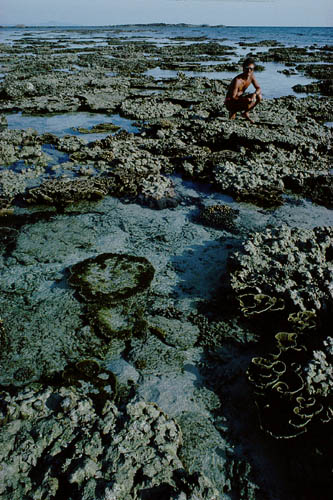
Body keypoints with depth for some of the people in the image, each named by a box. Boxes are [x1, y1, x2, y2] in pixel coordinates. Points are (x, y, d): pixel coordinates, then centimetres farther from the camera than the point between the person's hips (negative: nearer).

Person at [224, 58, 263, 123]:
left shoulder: (251, 76, -5)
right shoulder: (237, 80, -27)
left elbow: (258, 88, -1)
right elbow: (233, 97, -27)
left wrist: (254, 94, -25)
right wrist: (245, 99, -41)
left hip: (239, 99, 7)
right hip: (230, 103, -7)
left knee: (259, 97, -7)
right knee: (250, 102, -31)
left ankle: (245, 113, 7)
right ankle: (234, 111, -4)